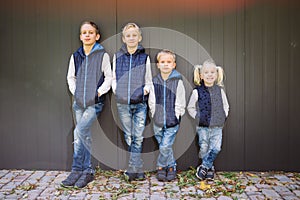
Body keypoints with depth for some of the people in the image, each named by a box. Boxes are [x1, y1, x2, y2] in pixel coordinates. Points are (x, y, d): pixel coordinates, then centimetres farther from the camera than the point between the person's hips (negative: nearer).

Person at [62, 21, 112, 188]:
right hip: (79, 102, 5)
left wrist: (98, 92, -9)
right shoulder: (76, 56, 9)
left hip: (94, 102, -5)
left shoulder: (103, 55, -3)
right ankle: (87, 171, 17)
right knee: (84, 135, 8)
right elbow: (71, 77, 18)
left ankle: (77, 170, -1)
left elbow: (109, 77, -1)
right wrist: (75, 91, 5)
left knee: (80, 131, -16)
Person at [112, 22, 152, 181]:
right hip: (122, 103, 2)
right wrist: (116, 91, -1)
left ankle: (132, 170, 2)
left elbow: (148, 80, 9)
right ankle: (138, 171, 16)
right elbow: (114, 78, 14)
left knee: (138, 137, -4)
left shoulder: (145, 57, 5)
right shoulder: (117, 56, 9)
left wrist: (146, 89, -9)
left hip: (140, 103, -1)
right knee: (128, 137, 6)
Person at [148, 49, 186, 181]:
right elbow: (151, 101, 8)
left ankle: (161, 167, 17)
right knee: (164, 147, 11)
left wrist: (176, 116, -5)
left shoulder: (178, 81, -5)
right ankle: (171, 166, 29)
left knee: (165, 147, -6)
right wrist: (154, 115, 1)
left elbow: (180, 102, -2)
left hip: (172, 122, -3)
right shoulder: (155, 81, 2)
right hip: (158, 121, 3)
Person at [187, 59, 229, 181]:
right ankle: (209, 168, 24)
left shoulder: (220, 90, 4)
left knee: (216, 148, -7)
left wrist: (223, 117, 3)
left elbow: (225, 106, 16)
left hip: (217, 127, 2)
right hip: (203, 127, -2)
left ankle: (204, 167, 10)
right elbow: (190, 108, 6)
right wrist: (197, 117, -4)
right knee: (204, 149, 1)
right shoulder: (197, 91, -3)